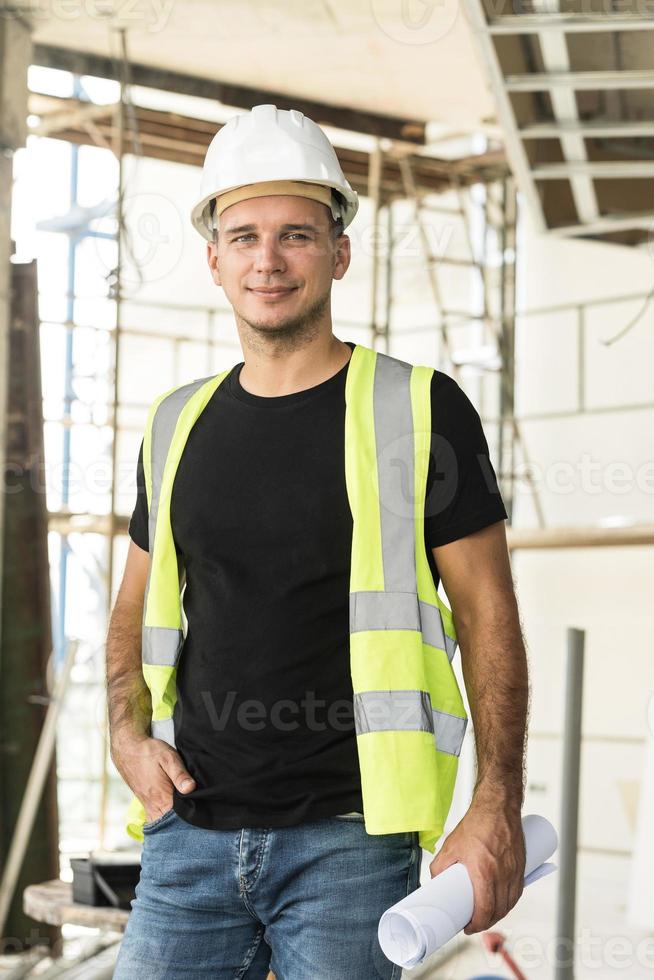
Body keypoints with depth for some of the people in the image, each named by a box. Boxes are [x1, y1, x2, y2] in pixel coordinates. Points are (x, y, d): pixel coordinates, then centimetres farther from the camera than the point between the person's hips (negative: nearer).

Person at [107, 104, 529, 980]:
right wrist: (128, 735, 3)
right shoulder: (179, 425, 11)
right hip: (191, 833, 4)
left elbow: (487, 618, -2)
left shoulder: (419, 410, -1)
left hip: (349, 837, -3)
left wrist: (497, 809, -9)